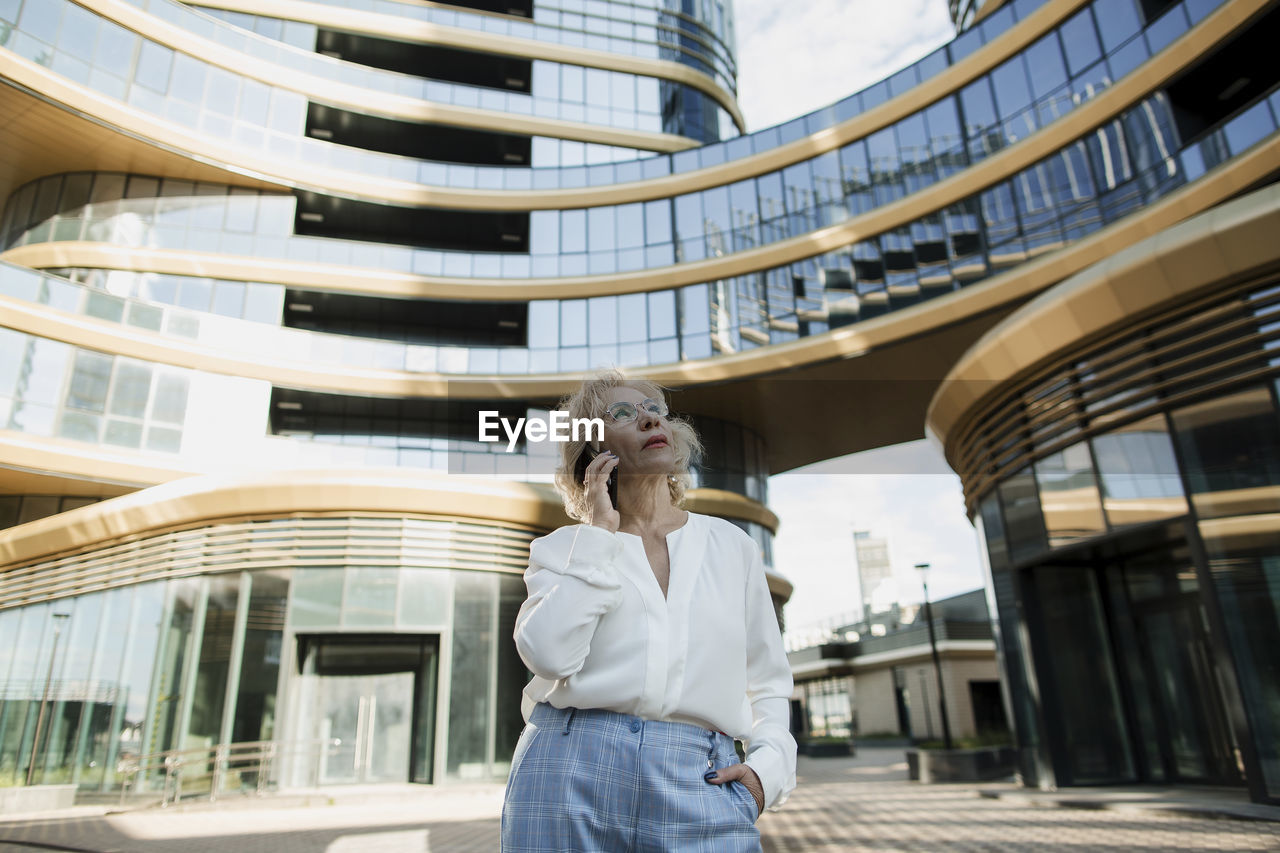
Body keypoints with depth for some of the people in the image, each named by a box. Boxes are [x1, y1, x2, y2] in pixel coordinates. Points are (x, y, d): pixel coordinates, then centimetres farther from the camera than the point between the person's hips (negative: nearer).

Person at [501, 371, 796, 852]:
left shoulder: (732, 546, 12)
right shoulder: (564, 548, 8)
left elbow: (768, 682, 16)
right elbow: (549, 655, -11)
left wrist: (769, 763, -2)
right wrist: (600, 533, -5)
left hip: (701, 781, 1)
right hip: (572, 771, -1)